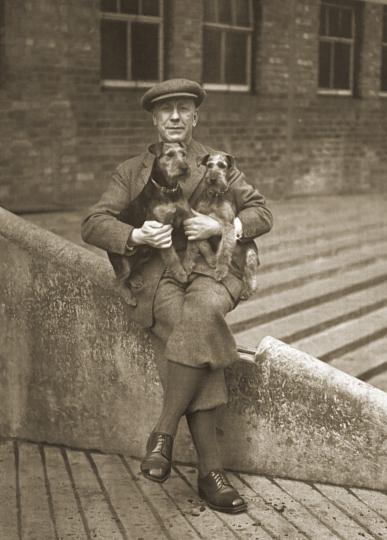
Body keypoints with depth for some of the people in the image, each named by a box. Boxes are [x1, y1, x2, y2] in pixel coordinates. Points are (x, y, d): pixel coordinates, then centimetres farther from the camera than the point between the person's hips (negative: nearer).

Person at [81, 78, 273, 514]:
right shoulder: (132, 172, 16)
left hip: (211, 269, 1)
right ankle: (210, 472, -28)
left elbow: (261, 213, 13)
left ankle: (163, 434, -27)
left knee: (202, 312, -37)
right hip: (158, 275, -1)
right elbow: (93, 224, 7)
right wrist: (136, 236, -14)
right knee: (200, 341, -31)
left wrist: (220, 226, -8)